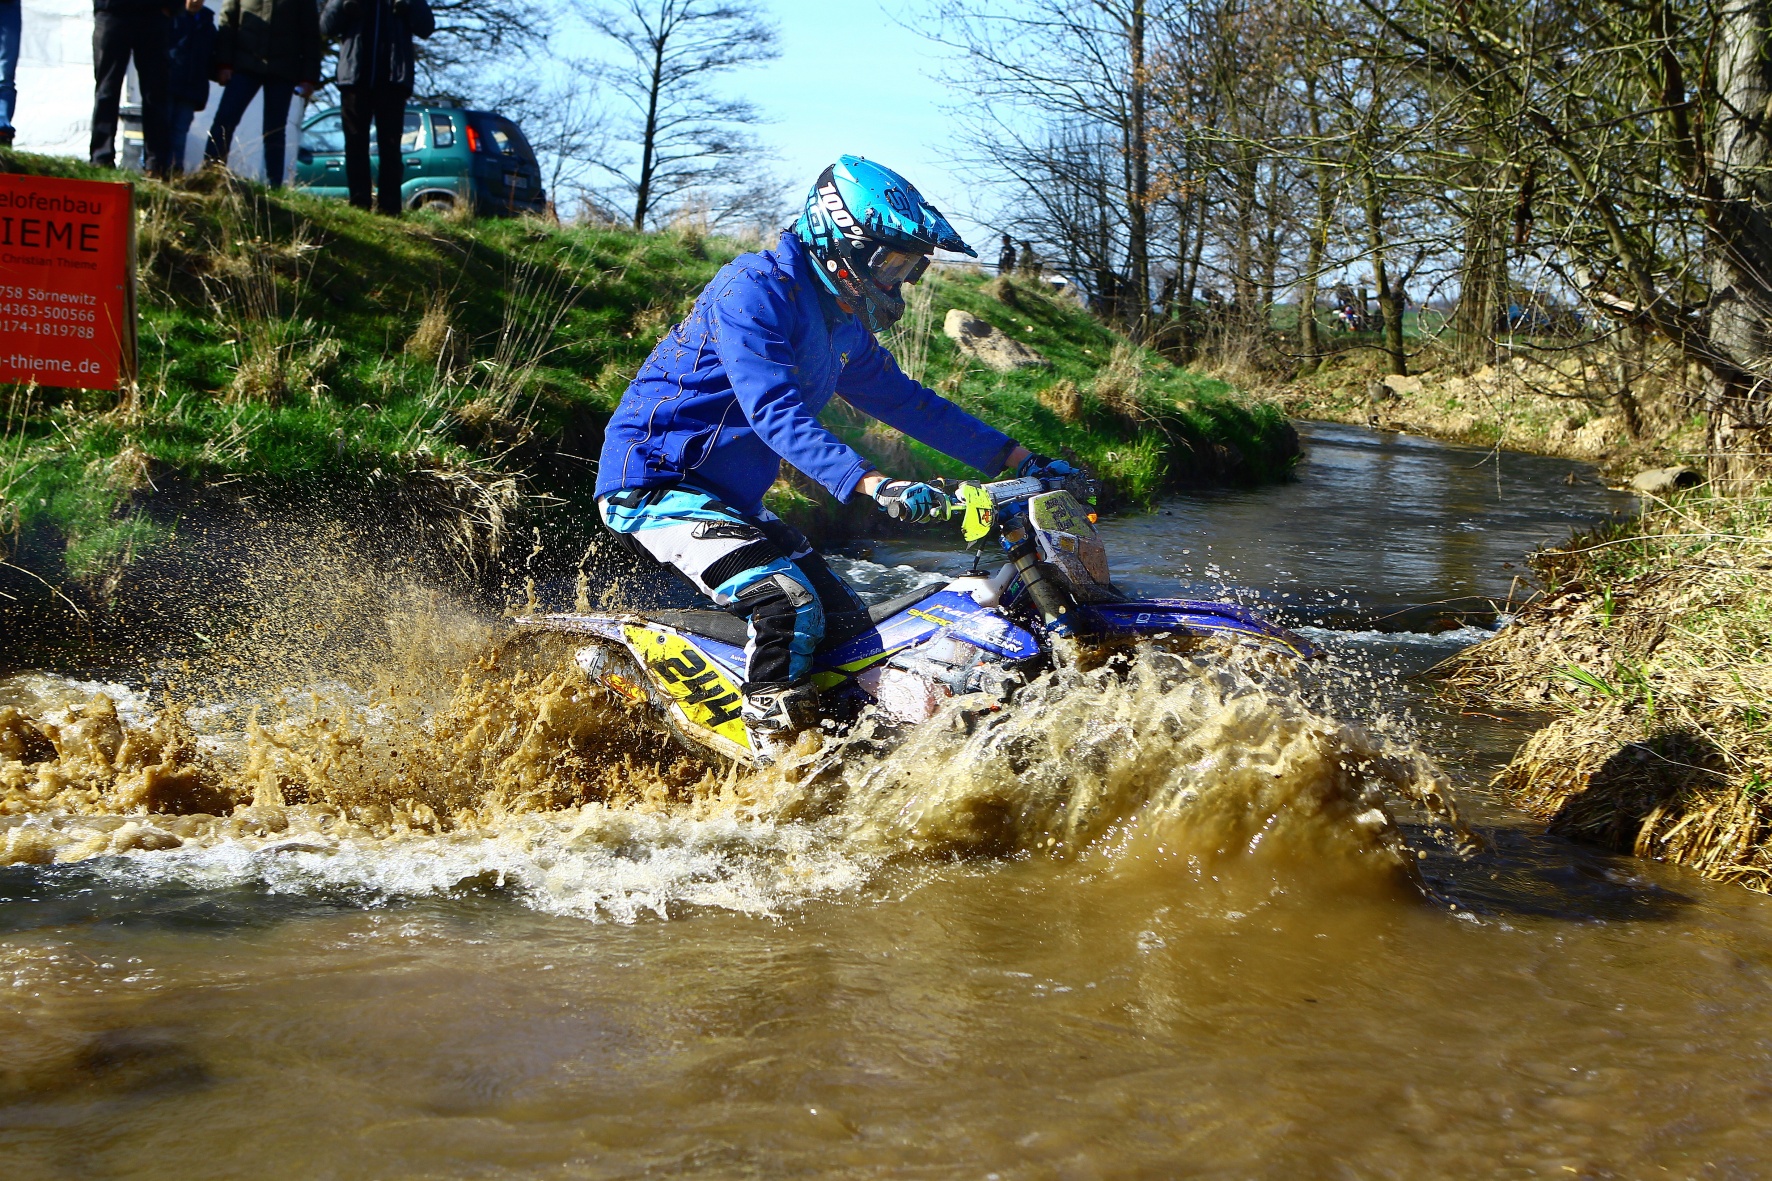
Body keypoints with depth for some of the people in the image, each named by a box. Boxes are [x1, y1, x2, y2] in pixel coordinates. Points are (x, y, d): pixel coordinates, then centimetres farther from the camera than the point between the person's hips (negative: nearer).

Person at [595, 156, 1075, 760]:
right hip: (654, 485, -10)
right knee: (789, 606, -26)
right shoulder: (755, 289, -19)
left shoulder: (844, 325, 11)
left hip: (733, 500, 10)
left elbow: (904, 400, 18)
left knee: (846, 621, 3)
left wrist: (1015, 457, 13)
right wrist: (870, 483, -43)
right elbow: (775, 413, -32)